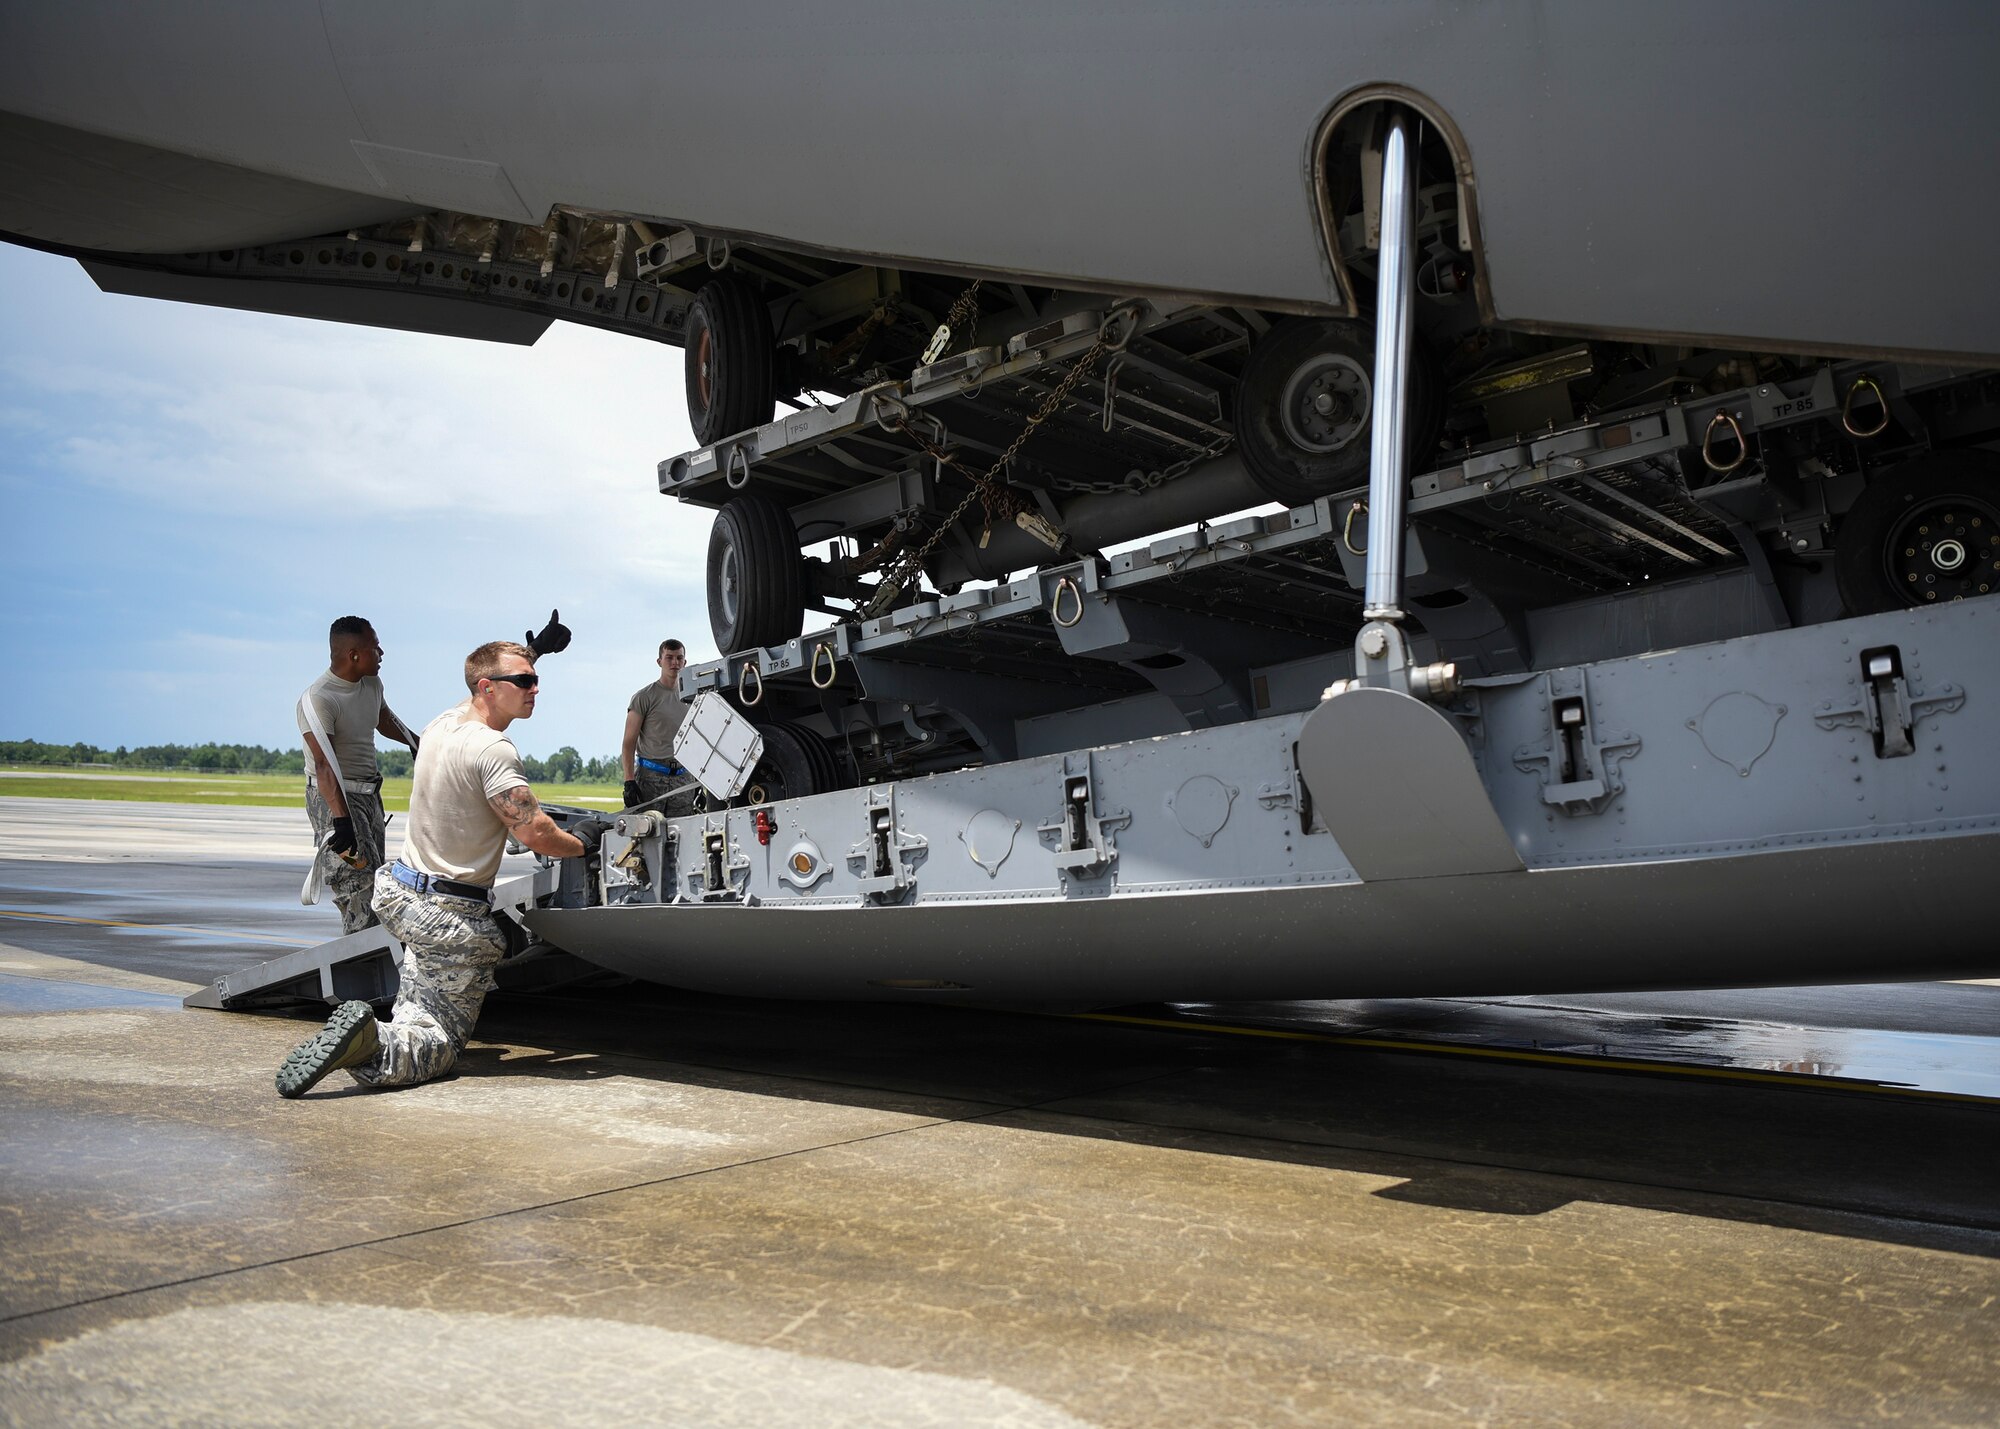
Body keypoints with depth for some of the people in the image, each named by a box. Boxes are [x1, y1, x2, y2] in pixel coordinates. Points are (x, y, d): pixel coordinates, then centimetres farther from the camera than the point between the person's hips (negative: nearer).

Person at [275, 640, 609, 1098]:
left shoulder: (444, 722, 5)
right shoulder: (493, 749, -22)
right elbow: (535, 833, -25)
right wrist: (580, 843, -7)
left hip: (402, 892, 9)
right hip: (453, 918, -9)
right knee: (441, 1046, -3)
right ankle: (371, 1043, -28)